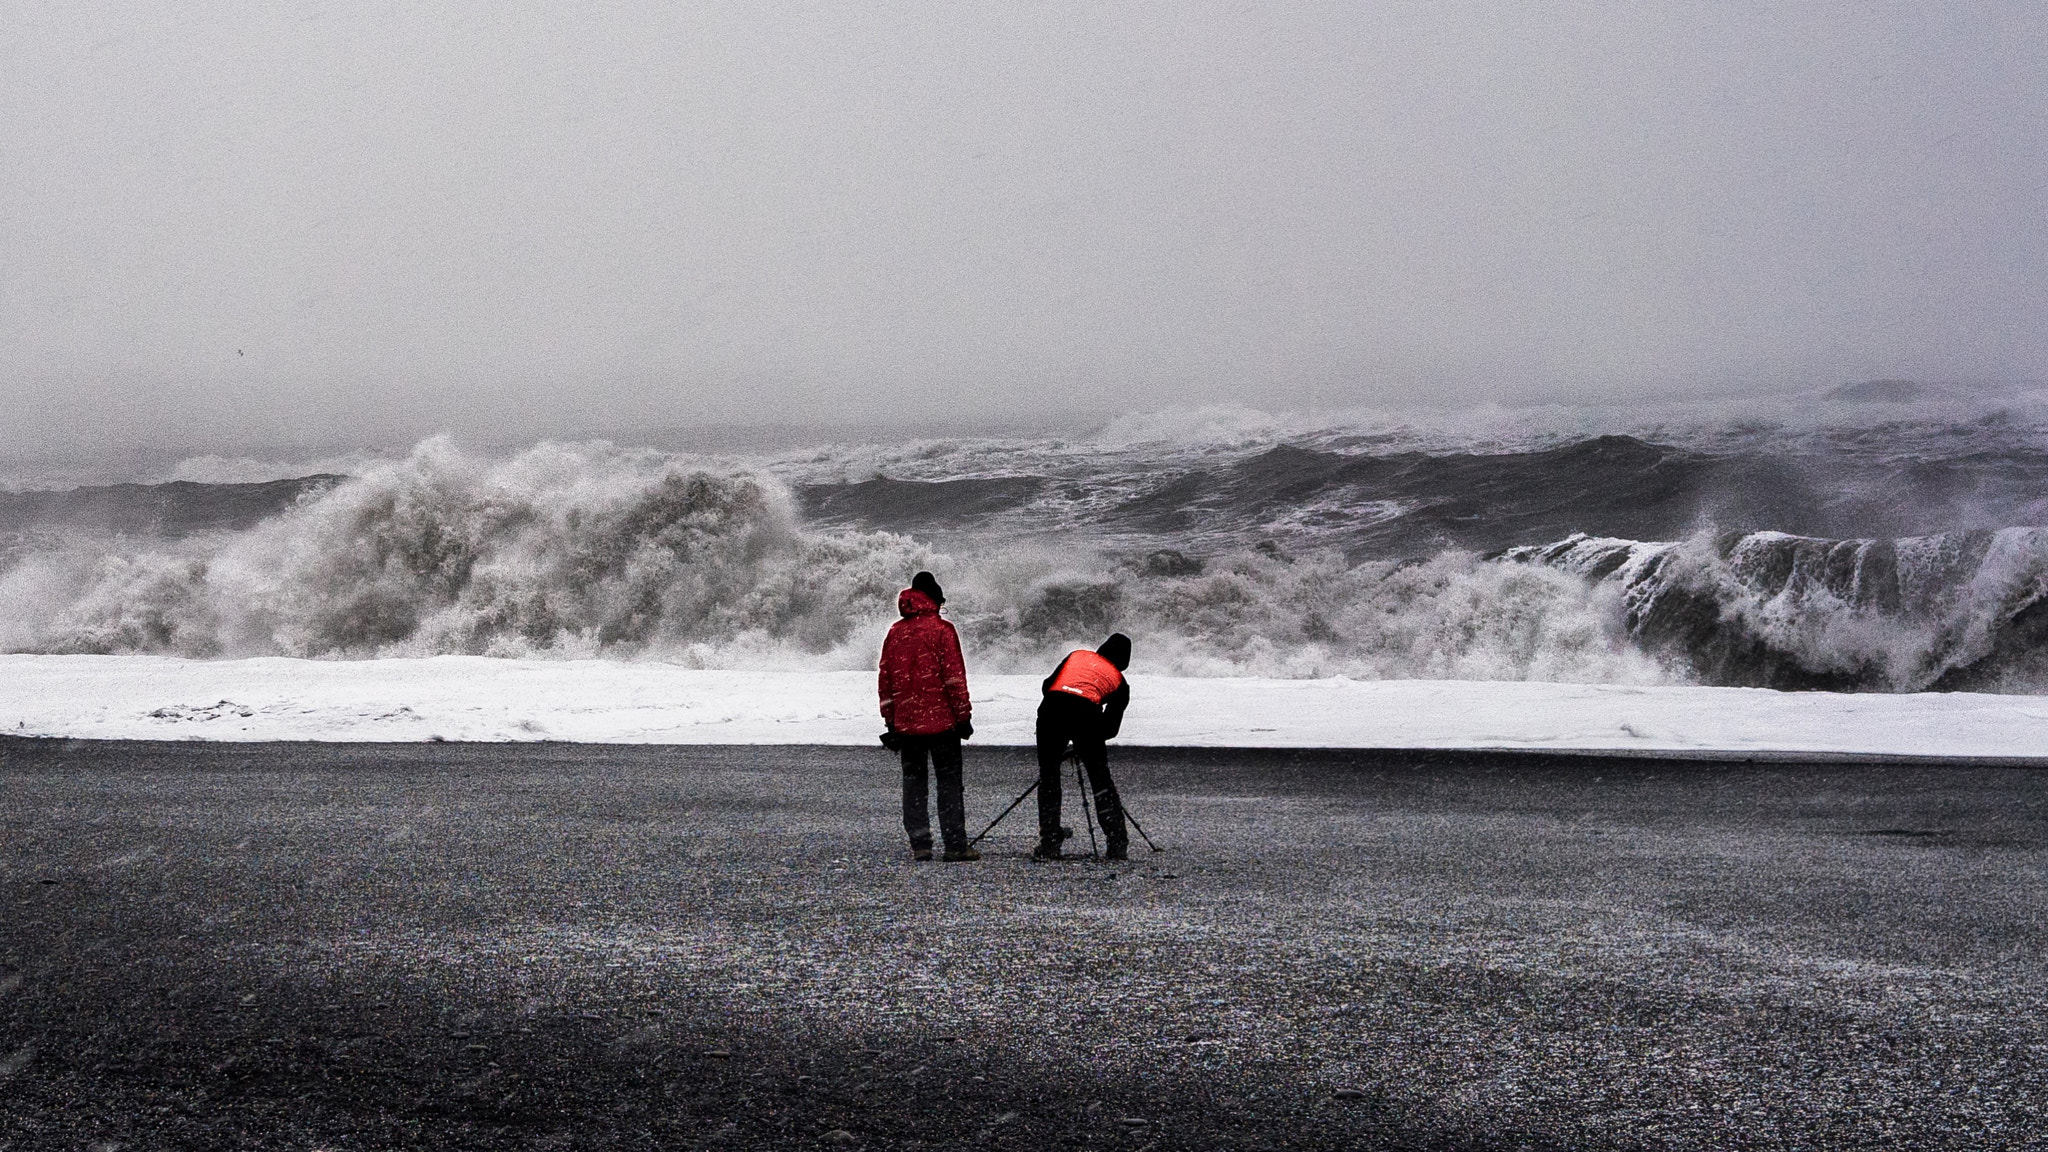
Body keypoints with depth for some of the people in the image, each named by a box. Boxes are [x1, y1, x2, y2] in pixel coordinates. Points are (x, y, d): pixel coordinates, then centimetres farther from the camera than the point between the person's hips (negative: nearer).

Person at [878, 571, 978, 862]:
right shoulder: (941, 630, -6)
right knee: (949, 781, 0)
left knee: (913, 782, 9)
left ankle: (920, 845, 5)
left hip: (905, 722, 4)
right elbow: (954, 675, -10)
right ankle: (955, 845, -3)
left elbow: (885, 677, 12)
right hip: (941, 719, -4)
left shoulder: (895, 632, 9)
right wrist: (963, 714, -5)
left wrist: (890, 719, 17)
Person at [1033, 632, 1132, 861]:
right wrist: (1092, 737, 38)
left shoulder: (1077, 655, 31)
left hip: (1050, 707, 1)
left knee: (1048, 778, 14)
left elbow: (1048, 685, 26)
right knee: (1100, 779, 14)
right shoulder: (1120, 682, 24)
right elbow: (1111, 728, 20)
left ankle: (1049, 845, 12)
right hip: (1086, 712, -1)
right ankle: (1118, 845, 14)